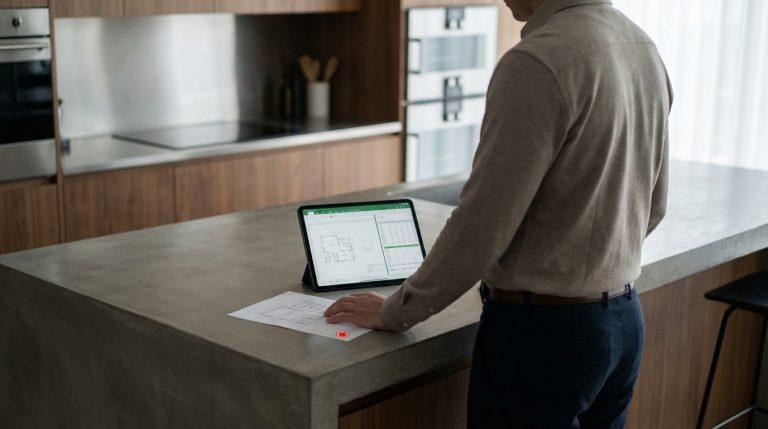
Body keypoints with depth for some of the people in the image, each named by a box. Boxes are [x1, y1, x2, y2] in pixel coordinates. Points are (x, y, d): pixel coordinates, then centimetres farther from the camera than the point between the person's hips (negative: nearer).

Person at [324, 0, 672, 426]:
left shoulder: (537, 63, -22)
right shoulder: (643, 47, 6)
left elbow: (480, 229, -20)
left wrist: (393, 312, -8)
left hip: (541, 330, -8)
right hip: (625, 320, 9)